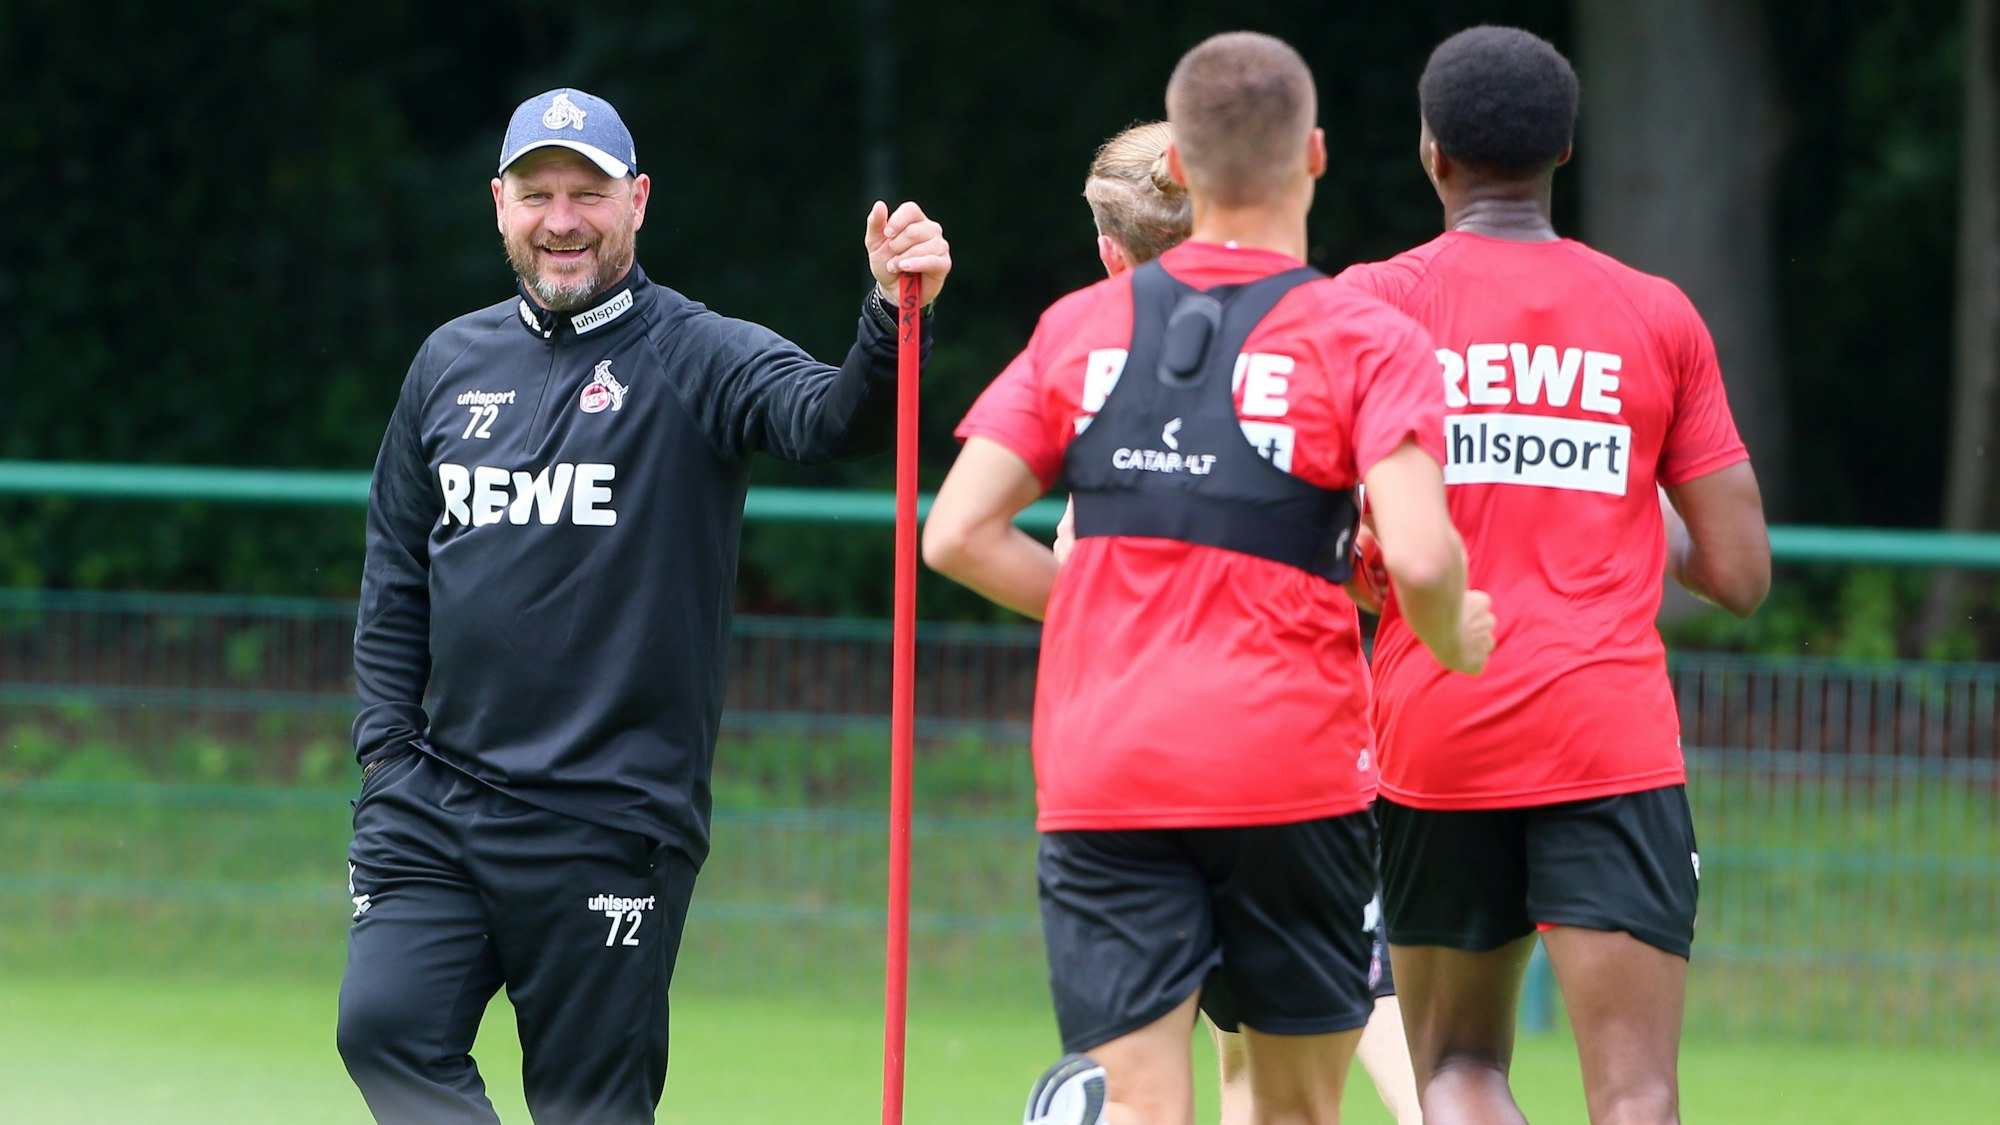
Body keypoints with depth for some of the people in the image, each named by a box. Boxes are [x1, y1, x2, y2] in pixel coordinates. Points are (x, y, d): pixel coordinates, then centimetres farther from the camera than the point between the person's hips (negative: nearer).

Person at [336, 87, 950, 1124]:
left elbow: (831, 418, -23)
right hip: (437, 800, 5)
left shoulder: (698, 360, -3)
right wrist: (385, 752, 9)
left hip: (611, 815, -4)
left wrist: (892, 316, -42)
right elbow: (395, 579, 18)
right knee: (386, 1024, -10)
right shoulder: (452, 362, 12)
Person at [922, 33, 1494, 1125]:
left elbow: (957, 534, 6)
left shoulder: (1079, 327, 9)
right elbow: (1419, 557, -15)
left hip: (1101, 777, 2)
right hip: (1289, 767, -2)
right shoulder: (1366, 339, -3)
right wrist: (1456, 638, 8)